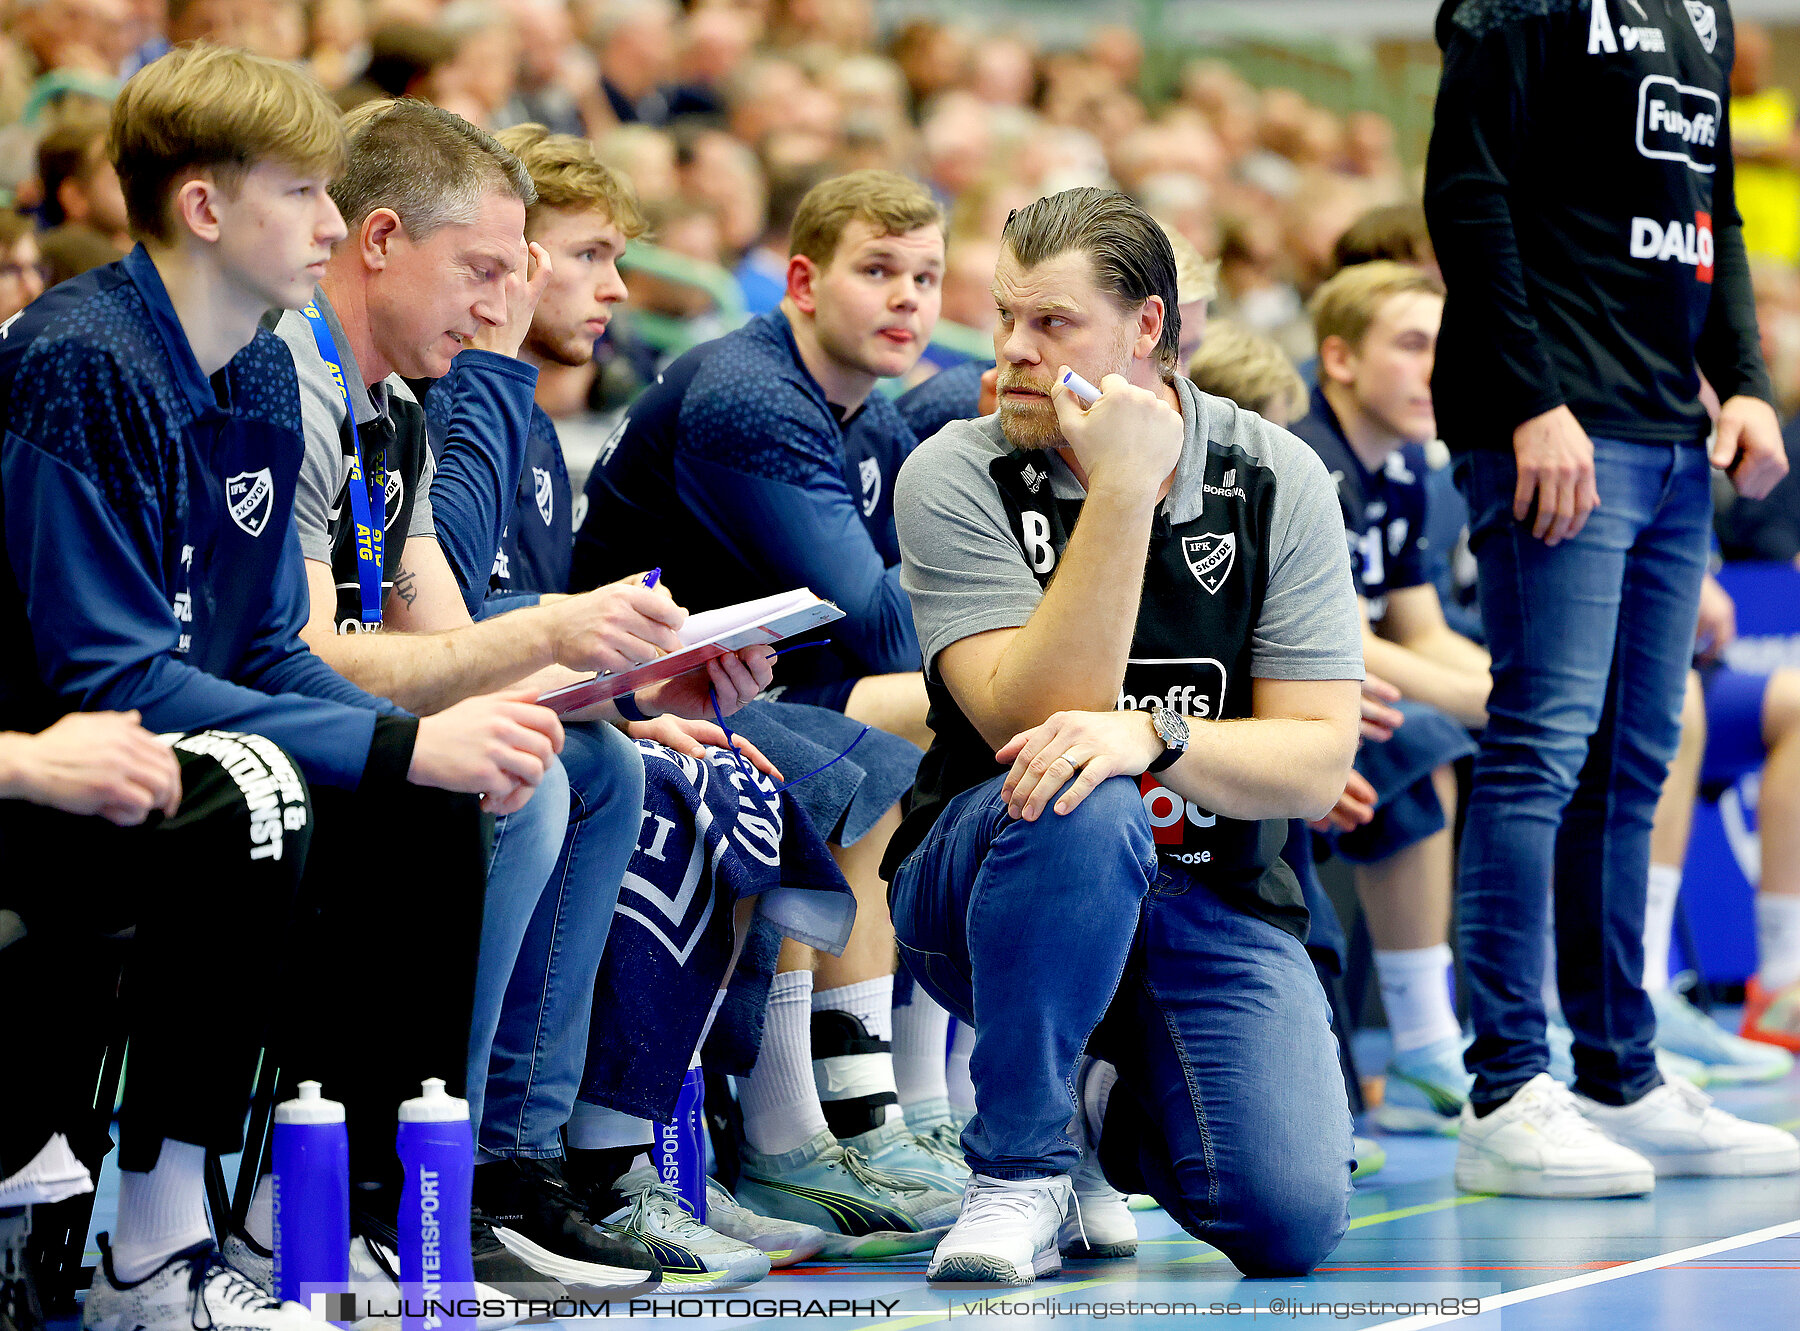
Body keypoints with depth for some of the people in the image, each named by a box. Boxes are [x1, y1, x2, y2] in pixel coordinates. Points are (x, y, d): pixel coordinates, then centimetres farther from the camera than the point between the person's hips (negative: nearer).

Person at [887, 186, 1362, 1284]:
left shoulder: (1274, 479, -4)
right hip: (985, 891, -2)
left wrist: (1151, 737, -27)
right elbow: (1034, 717, -23)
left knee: (1291, 1219, -20)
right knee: (1078, 809, -38)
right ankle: (1021, 1167, -17)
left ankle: (1110, 1104, 16)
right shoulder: (955, 476, -9)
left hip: (1213, 897, 2)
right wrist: (1120, 490, -27)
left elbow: (1316, 766, -8)